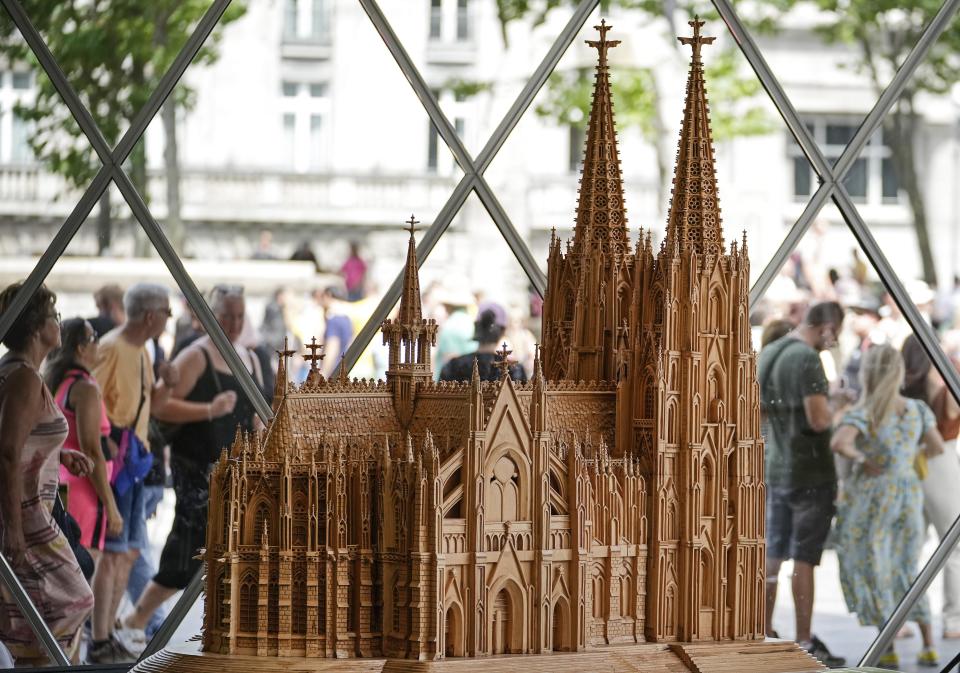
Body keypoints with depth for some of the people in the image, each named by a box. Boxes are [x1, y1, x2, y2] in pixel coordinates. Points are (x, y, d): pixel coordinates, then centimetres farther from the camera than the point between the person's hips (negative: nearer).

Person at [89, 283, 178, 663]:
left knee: (130, 552, 13)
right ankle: (99, 643, -6)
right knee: (113, 553, -9)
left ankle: (108, 634, 21)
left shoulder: (141, 351, 13)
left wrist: (165, 385, 1)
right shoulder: (110, 349, -16)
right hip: (112, 462, -10)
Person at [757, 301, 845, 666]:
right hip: (810, 472, -8)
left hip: (775, 469, 8)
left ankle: (764, 636, 21)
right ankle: (804, 643, 1)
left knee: (772, 555, 14)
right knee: (804, 558, -3)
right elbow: (819, 419, -24)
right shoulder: (807, 358, -18)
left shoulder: (766, 355, 9)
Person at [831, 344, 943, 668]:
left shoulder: (864, 413, -15)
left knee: (870, 570, 8)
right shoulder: (917, 410, 0)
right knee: (906, 570, 18)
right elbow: (937, 447, 11)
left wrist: (861, 458, -15)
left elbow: (839, 442, -33)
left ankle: (889, 650, 8)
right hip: (909, 493, 5)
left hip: (872, 497, -5)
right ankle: (929, 646, 16)